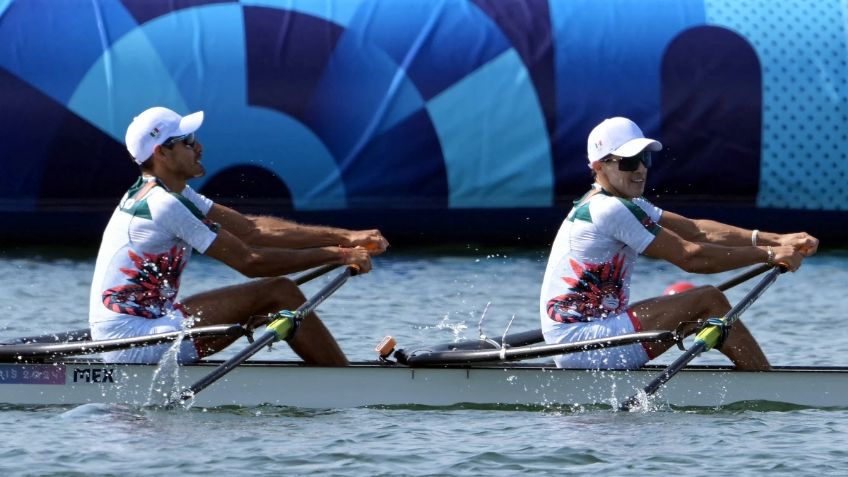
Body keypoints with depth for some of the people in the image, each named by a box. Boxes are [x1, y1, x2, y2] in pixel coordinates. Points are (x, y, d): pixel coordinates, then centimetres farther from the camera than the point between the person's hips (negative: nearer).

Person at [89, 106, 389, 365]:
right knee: (279, 293, -9)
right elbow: (249, 261, -16)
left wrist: (345, 238, 0)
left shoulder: (172, 193, 13)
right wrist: (338, 255, -10)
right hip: (133, 342, -10)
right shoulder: (164, 204, -18)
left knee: (275, 294, 13)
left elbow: (252, 229, 8)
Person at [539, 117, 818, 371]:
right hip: (581, 340, -10)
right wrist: (769, 255, -11)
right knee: (708, 300, -9)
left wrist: (776, 240, -3)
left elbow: (696, 231, 8)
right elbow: (690, 257, -18)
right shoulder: (610, 211, -16)